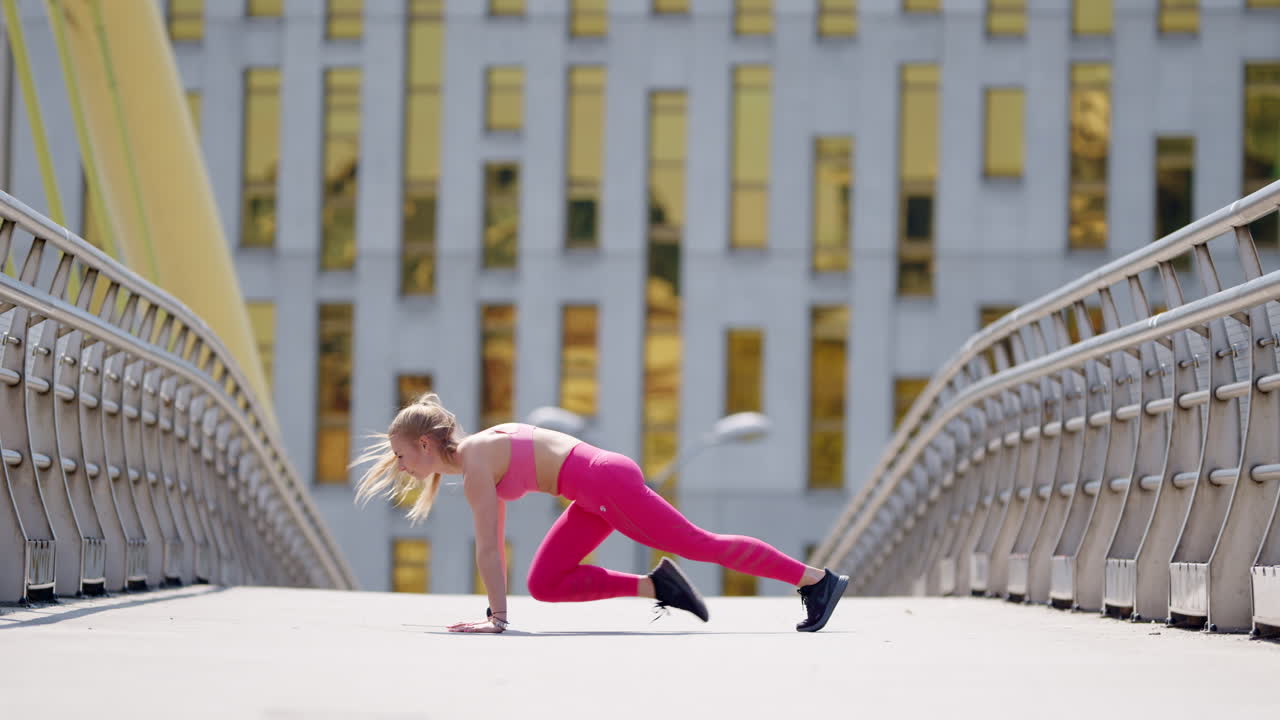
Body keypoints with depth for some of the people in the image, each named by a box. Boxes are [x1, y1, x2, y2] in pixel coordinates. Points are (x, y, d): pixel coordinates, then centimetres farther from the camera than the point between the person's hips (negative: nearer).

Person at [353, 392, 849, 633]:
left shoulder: (474, 465, -12)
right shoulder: (483, 450, 16)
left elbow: (487, 548, -15)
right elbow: (496, 543, 22)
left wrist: (497, 617, -13)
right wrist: (496, 606, 24)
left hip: (608, 485, -9)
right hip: (600, 493, 9)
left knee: (703, 545, -2)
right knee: (544, 585, 7)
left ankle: (819, 581, 5)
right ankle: (655, 586, 5)